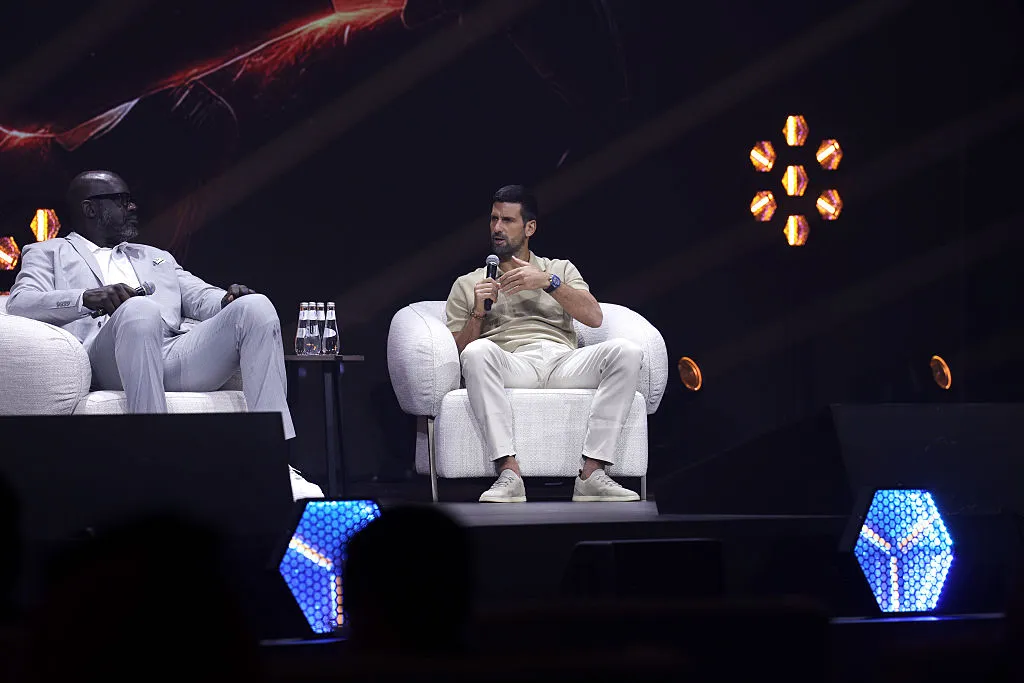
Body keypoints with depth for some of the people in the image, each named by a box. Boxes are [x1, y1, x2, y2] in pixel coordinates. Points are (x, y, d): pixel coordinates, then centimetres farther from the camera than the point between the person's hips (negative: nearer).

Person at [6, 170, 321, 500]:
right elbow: (20, 304, 4)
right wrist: (89, 298, -15)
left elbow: (201, 297, 26)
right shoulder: (47, 254, 24)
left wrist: (229, 300, -1)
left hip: (175, 354, 5)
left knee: (256, 308, -19)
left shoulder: (158, 258, 40)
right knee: (139, 310, -38)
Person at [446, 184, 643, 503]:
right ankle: (509, 474, -43)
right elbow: (457, 352, 15)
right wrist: (478, 312, -2)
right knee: (479, 352, -38)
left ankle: (592, 475, -35)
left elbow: (594, 317, 9)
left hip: (564, 361, 2)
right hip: (513, 364, -1)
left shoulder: (561, 270, 28)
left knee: (625, 351, -30)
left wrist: (548, 283, -1)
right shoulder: (466, 285, 26)